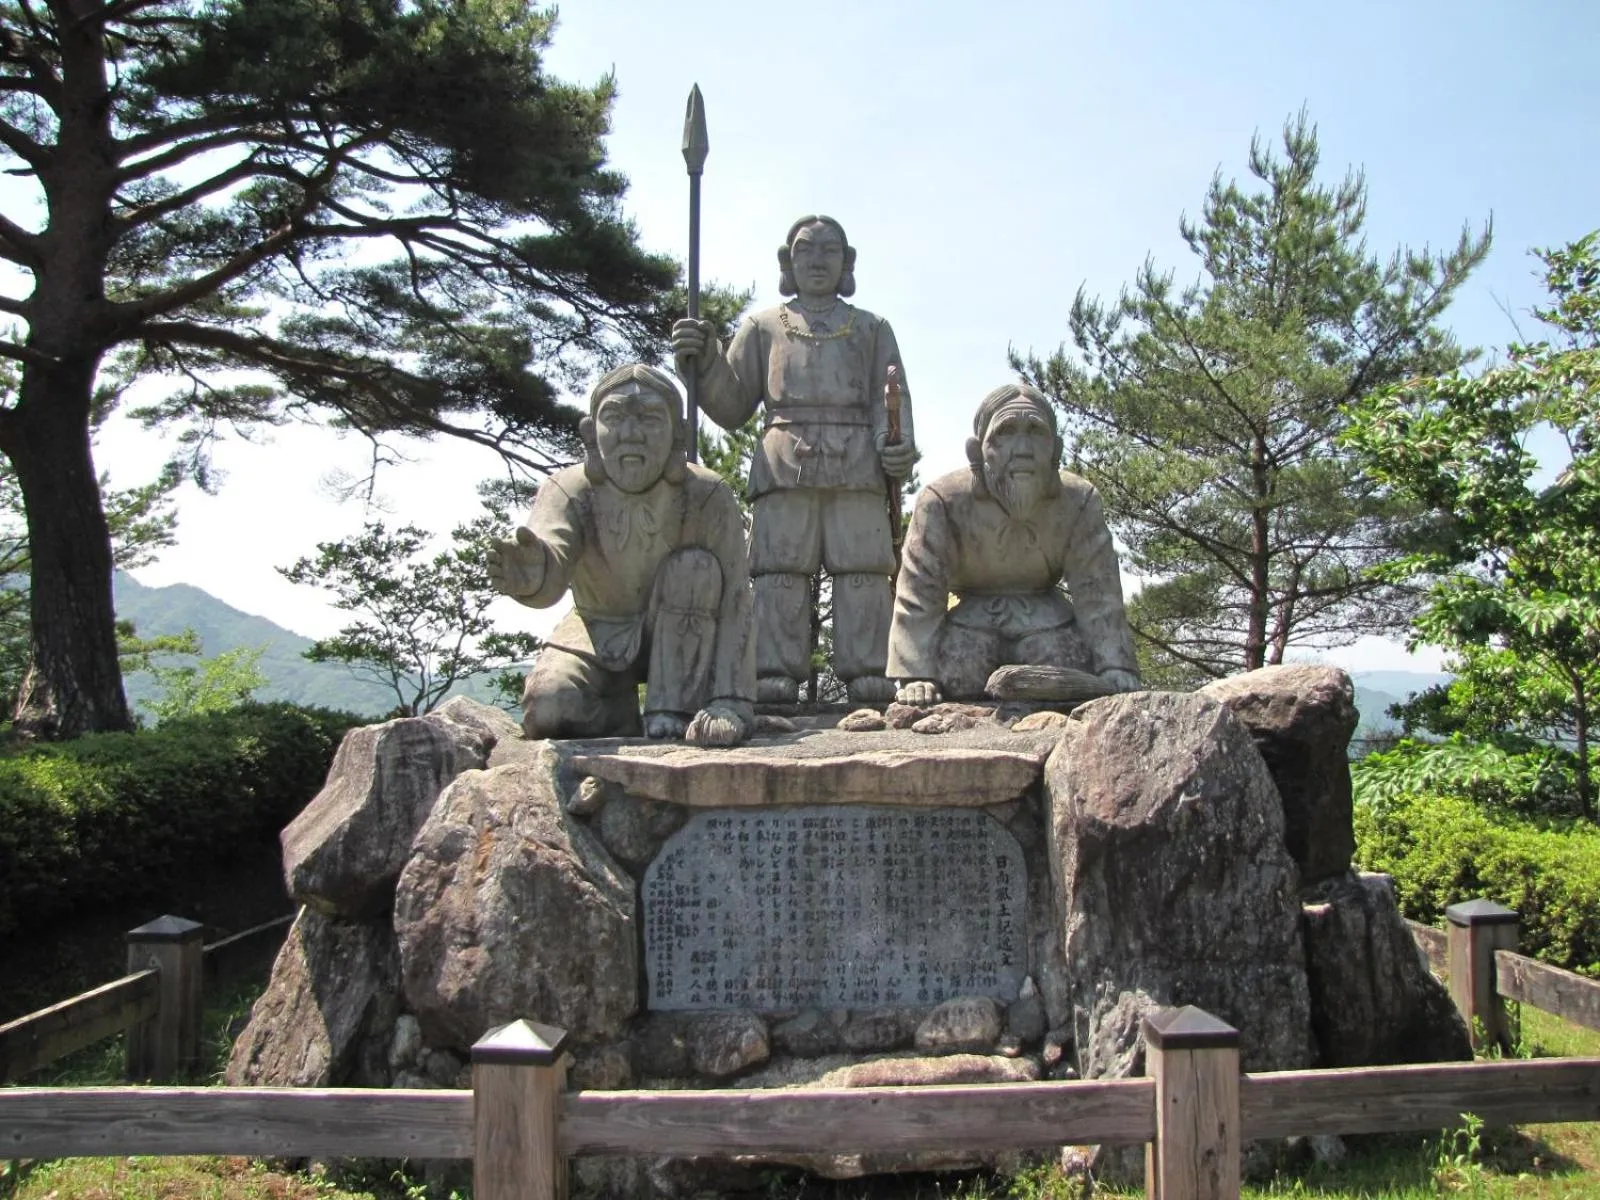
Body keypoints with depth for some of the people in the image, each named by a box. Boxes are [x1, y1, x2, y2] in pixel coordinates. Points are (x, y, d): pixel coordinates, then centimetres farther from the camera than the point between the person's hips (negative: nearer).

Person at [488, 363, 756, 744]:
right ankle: (622, 719, 3)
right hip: (600, 637, 0)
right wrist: (531, 573, -70)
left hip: (679, 642, 0)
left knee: (697, 567, -30)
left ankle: (670, 721, -21)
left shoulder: (708, 498, -25)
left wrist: (731, 706, -42)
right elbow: (551, 553, -44)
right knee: (548, 709, -28)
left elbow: (734, 605, -31)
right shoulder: (570, 491, -23)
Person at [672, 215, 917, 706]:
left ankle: (868, 675, -11)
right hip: (784, 463, 0)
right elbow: (732, 407, 19)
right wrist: (704, 362, 0)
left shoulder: (871, 328, 26)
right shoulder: (763, 326, 25)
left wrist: (898, 444, -6)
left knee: (862, 569, -10)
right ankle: (774, 675, -14)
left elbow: (892, 397, 15)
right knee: (781, 570, -11)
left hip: (858, 466, 0)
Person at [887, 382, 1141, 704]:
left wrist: (1115, 668, -21)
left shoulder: (1078, 501, -13)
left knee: (1072, 664, -24)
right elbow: (919, 591, -22)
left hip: (1043, 616, 2)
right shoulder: (942, 500, -21)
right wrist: (915, 675, -30)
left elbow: (1097, 590, -11)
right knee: (958, 673, -29)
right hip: (969, 614, -2)